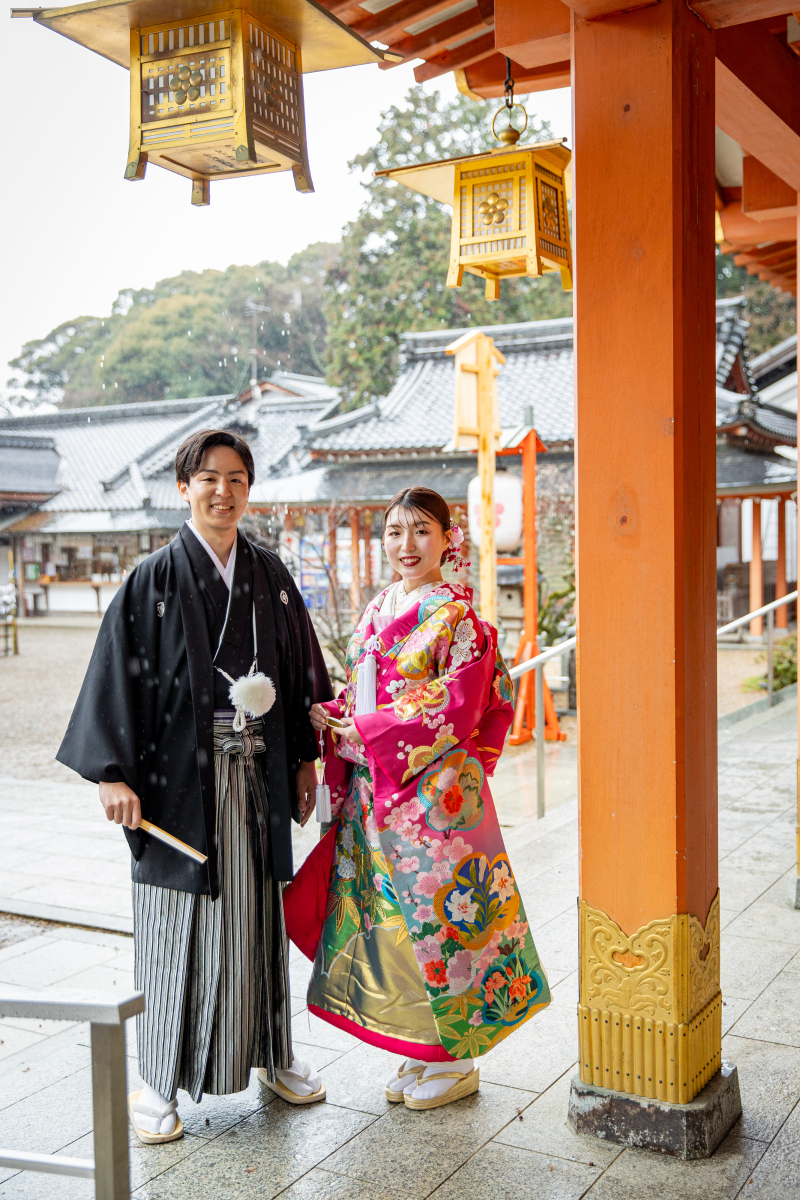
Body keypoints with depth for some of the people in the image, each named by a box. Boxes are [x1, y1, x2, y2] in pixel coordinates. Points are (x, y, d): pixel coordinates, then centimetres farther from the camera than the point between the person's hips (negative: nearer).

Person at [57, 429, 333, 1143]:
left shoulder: (270, 575, 7)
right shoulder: (155, 580, -5)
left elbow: (298, 668, 12)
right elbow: (119, 674, -8)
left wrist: (303, 758, 10)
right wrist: (113, 773, -14)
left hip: (256, 776, 4)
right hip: (181, 776, -3)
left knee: (256, 914, 13)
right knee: (178, 923, 3)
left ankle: (271, 1055, 29)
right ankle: (160, 1082, 17)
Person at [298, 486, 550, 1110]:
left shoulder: (458, 618, -10)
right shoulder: (378, 611, 12)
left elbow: (455, 710, -17)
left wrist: (364, 732, -16)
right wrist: (332, 718, -6)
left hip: (435, 790, -7)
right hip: (373, 792, 7)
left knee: (437, 912, 1)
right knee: (391, 913, 12)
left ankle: (457, 1060, 18)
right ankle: (420, 1051, 27)